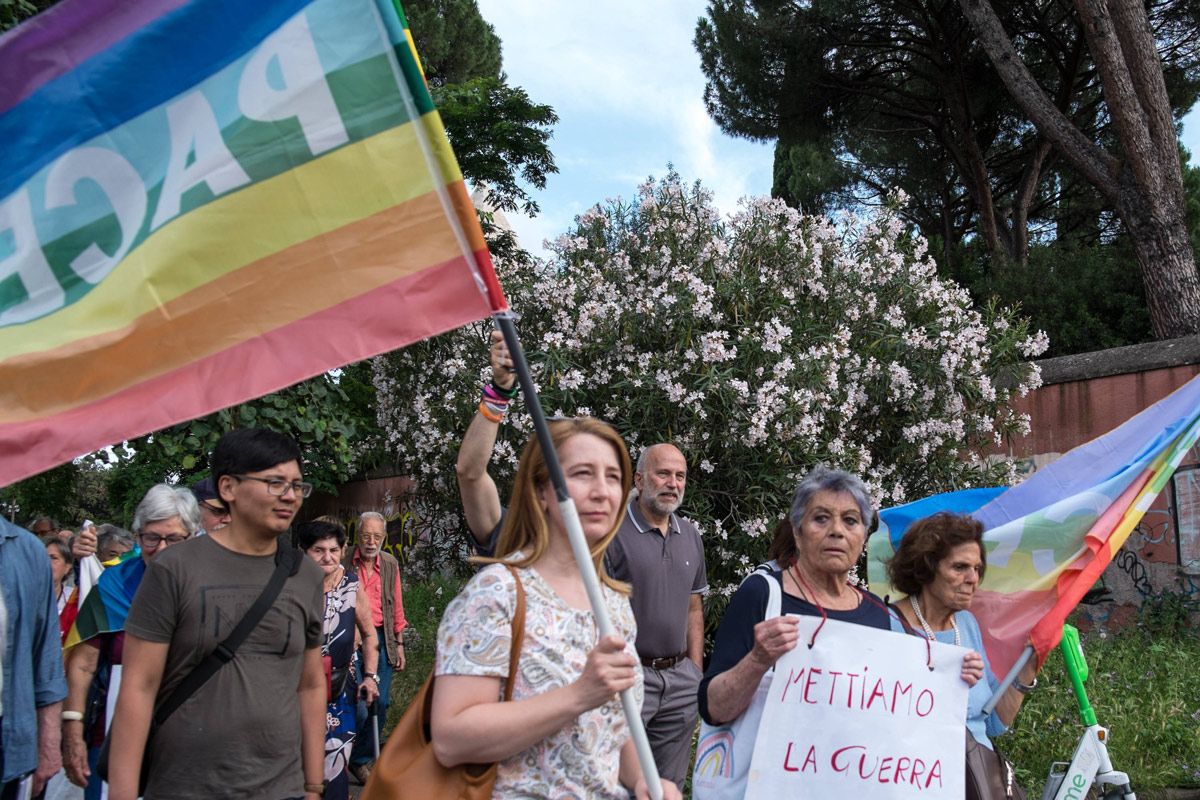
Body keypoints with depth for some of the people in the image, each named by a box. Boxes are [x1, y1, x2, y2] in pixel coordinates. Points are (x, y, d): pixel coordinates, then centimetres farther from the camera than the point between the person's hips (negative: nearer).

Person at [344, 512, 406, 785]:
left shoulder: (390, 563, 7)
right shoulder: (344, 563, -7)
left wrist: (399, 643, 12)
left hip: (382, 637, 4)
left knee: (381, 701, 6)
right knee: (358, 704, -8)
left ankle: (368, 756, 23)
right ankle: (359, 761, 12)